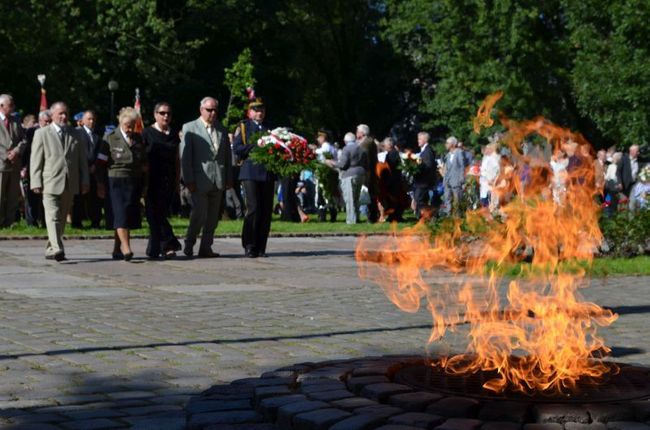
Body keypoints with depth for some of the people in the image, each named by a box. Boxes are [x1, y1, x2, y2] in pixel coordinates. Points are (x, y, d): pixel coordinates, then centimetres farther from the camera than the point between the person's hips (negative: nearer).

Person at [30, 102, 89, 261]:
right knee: (53, 217, -14)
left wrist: (85, 181, 7)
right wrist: (36, 182, -7)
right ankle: (57, 250, -23)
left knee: (62, 218, 8)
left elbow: (82, 160, 15)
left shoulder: (76, 135, 14)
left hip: (70, 184, 4)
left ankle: (50, 250, 19)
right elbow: (35, 161, 1)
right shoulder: (41, 134, 5)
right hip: (50, 183, -4)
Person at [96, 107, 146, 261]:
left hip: (134, 183, 5)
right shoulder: (110, 138, -1)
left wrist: (144, 184, 16)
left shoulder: (138, 138, 13)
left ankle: (117, 249, 13)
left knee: (129, 216, 4)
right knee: (121, 214, -14)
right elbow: (101, 163, -1)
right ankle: (126, 248, -20)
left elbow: (144, 162, 20)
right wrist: (101, 185, -6)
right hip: (116, 181, -5)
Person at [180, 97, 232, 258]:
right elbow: (185, 156, -3)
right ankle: (189, 244, 8)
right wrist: (189, 180, -10)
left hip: (218, 182, 5)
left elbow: (228, 156, 17)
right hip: (200, 181, -5)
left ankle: (206, 248, 12)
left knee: (213, 217, 5)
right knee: (199, 215, -10)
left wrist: (229, 179, 9)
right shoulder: (190, 128, 2)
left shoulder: (222, 130, 16)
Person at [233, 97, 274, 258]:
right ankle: (249, 247, -5)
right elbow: (237, 149, -2)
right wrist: (255, 145, -13)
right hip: (251, 173, -4)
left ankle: (261, 248, 7)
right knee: (253, 209, -12)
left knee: (266, 211, 1)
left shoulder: (269, 129, 20)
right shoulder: (243, 127, 9)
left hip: (268, 174, 4)